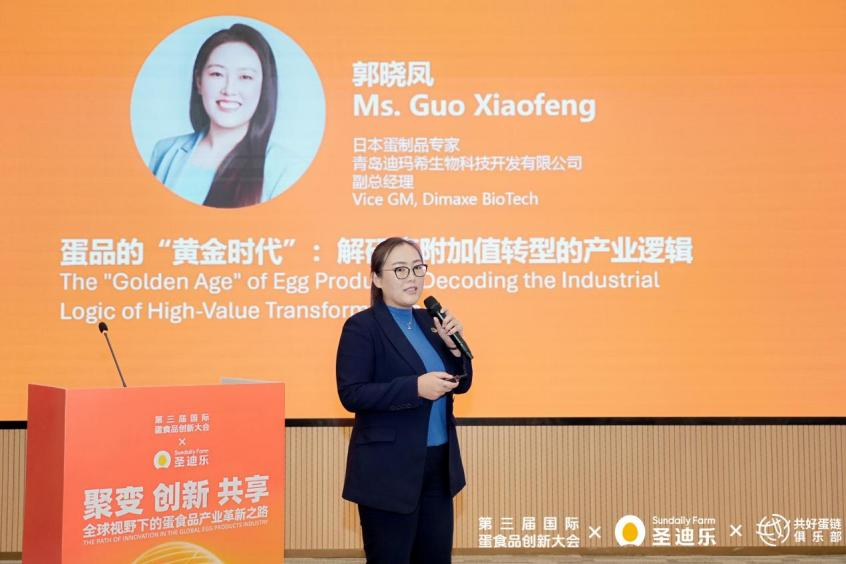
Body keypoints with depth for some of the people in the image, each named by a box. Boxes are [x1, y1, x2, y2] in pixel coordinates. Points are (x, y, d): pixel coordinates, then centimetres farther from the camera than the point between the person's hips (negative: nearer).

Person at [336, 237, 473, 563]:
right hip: (389, 471, -6)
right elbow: (351, 395, -18)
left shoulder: (429, 321, 9)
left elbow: (461, 384, 13)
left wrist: (454, 345, -6)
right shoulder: (361, 327, -10)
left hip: (438, 466, 7)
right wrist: (415, 387, -25)